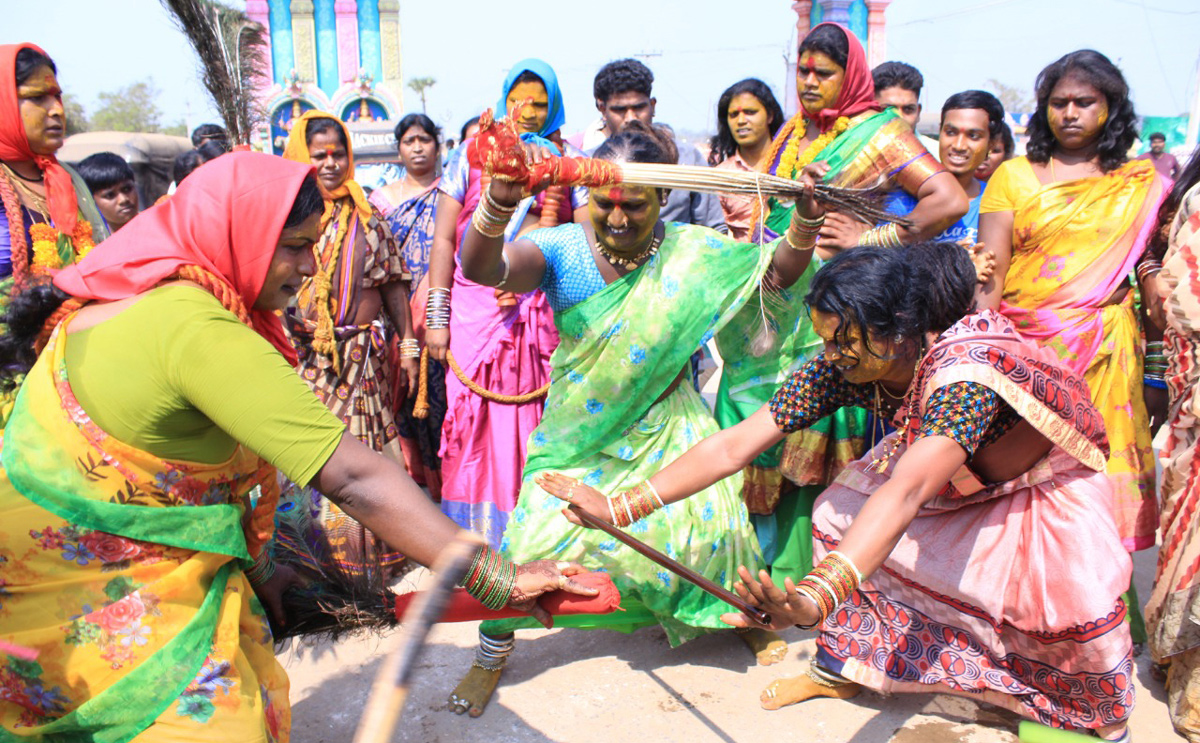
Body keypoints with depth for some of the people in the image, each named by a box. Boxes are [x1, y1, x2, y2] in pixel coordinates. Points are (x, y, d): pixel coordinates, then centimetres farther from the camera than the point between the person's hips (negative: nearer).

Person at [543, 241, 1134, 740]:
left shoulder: (970, 369, -41)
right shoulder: (843, 366, -22)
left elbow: (907, 493, -55)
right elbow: (733, 446, -24)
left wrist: (817, 595, -70)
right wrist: (619, 506, -29)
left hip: (1047, 486, -5)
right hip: (955, 479, 5)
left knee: (1072, 591, -27)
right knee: (838, 515, -9)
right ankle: (842, 668, 11)